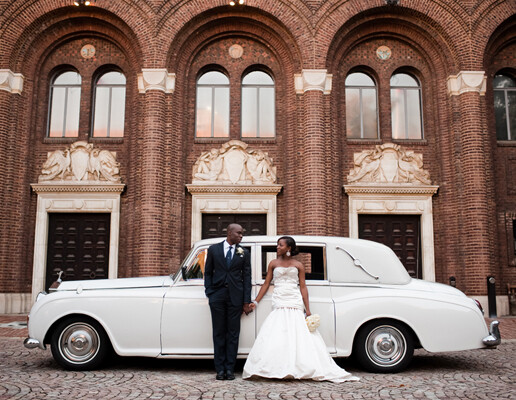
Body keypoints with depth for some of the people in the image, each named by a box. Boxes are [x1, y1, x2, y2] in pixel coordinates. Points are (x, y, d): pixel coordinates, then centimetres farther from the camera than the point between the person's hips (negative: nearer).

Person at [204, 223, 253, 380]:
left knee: (233, 333, 4)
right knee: (219, 333, 5)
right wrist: (209, 293, 0)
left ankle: (230, 369, 12)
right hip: (217, 296, 0)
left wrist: (246, 301, 0)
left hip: (235, 297, 0)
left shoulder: (244, 253, 5)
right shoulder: (213, 249, 5)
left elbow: (246, 277, 5)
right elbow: (208, 272, 9)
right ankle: (220, 369, 13)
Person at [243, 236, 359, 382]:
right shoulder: (274, 264, 11)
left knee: (299, 337, -4)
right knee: (275, 338, -8)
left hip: (295, 305, -1)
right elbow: (266, 284, 14)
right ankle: (276, 370, -3)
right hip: (279, 303, 1)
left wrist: (308, 310, 0)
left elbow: (303, 287, 5)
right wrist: (256, 302, 9)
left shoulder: (298, 265, 8)